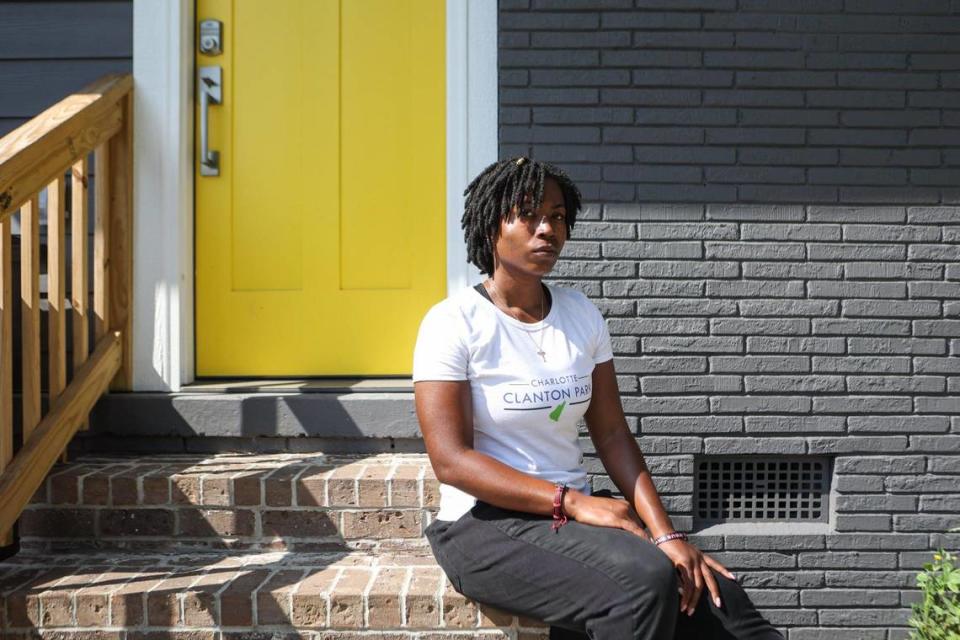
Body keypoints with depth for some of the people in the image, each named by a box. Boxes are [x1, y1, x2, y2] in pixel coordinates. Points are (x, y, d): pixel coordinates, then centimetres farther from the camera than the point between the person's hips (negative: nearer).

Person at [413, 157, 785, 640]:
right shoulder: (453, 323, -9)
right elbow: (450, 459, -15)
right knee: (644, 582, -29)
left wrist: (666, 534, -10)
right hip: (486, 525, -5)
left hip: (575, 512, 5)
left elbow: (612, 436, 3)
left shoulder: (581, 315, 8)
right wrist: (569, 501, -20)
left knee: (716, 599, -19)